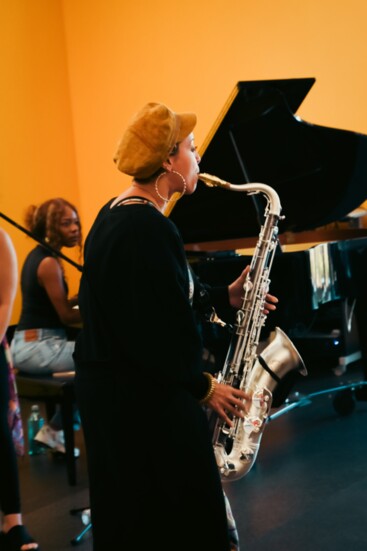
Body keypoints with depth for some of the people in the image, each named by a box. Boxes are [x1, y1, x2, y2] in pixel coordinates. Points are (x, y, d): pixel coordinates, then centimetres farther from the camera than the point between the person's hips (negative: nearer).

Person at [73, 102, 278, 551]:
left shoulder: (115, 213, 8)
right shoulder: (148, 228, -24)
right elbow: (161, 333, -25)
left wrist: (224, 297, 9)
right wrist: (203, 388, -11)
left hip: (107, 384, 10)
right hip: (143, 400, -10)